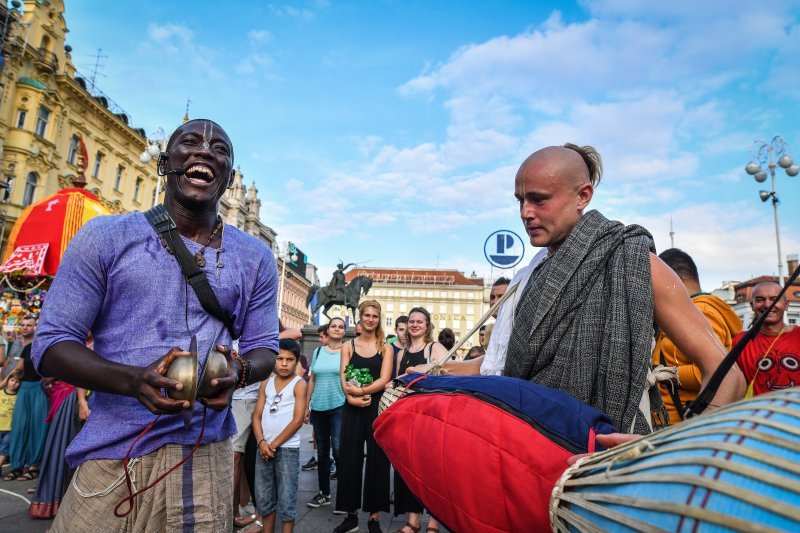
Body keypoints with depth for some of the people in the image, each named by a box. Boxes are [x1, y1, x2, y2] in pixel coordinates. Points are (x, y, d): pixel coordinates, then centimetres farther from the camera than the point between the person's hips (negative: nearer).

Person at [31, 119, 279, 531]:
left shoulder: (255, 257, 3)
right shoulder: (105, 237, -3)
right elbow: (50, 343, -3)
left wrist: (238, 372, -17)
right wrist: (134, 380, -22)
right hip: (112, 454, -1)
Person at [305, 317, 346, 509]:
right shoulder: (318, 351, 10)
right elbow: (312, 380, 13)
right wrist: (306, 405, 11)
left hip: (339, 406, -4)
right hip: (318, 407, 4)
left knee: (338, 448, -12)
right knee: (322, 451, 12)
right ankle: (324, 493, 24)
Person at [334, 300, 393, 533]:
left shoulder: (385, 348, 4)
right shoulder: (348, 346, 7)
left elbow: (384, 379, -7)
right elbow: (344, 381, -1)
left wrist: (360, 390, -18)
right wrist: (352, 398, -18)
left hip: (377, 408, -1)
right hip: (353, 409, 2)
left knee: (376, 460, 3)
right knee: (349, 459, 5)